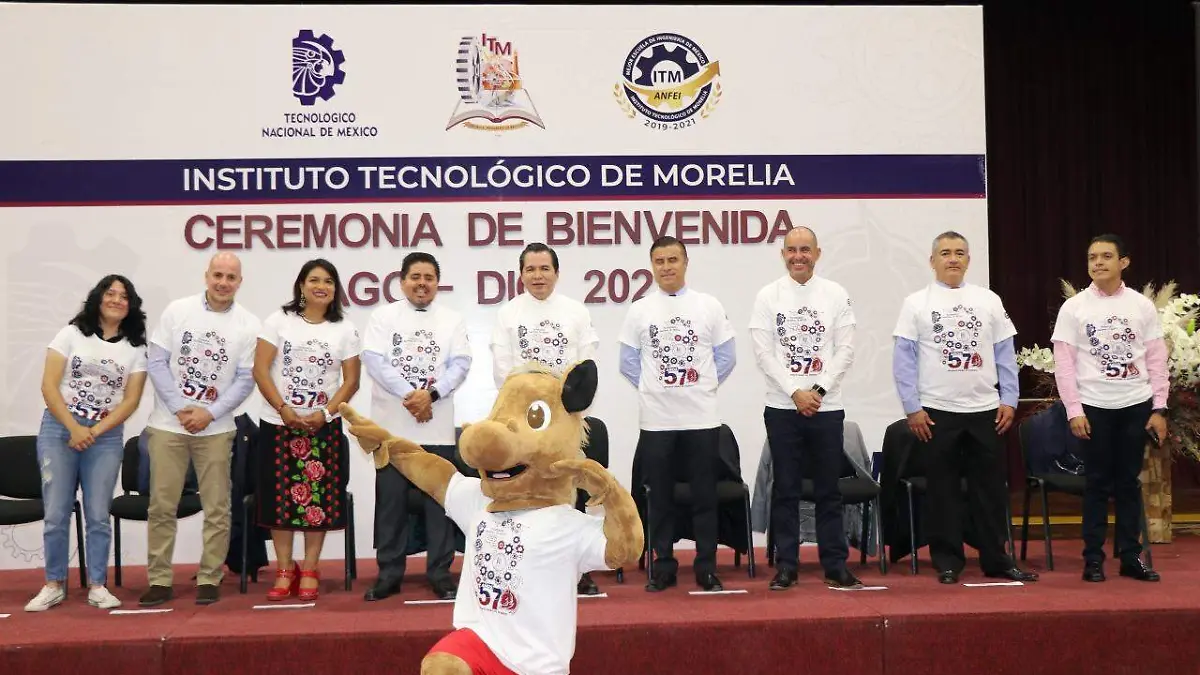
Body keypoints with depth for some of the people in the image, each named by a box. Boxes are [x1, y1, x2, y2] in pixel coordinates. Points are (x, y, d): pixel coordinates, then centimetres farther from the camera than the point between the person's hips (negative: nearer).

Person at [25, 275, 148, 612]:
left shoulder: (136, 348, 6)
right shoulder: (71, 334, 3)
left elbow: (130, 400, 0)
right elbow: (49, 386, -3)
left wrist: (94, 432, -11)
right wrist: (74, 428, -12)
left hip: (107, 436, 1)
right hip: (59, 429, -1)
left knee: (98, 515, 1)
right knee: (56, 512, 0)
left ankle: (97, 585, 8)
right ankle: (54, 584, 10)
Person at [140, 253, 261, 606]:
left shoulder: (248, 324, -1)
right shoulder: (177, 310, 0)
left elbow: (245, 380, -2)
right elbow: (157, 362, -1)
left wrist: (209, 413, -12)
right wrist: (180, 409, -10)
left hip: (216, 428, 0)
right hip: (168, 424, 0)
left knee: (217, 508, 3)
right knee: (162, 505, 3)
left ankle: (209, 579, 13)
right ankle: (159, 580, 12)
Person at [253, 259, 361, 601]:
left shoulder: (345, 329, 6)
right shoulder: (279, 321, 3)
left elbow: (351, 380, 3)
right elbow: (260, 370, -3)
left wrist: (325, 412, -12)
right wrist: (284, 410, -13)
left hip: (324, 426, 1)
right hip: (278, 423, 0)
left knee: (318, 498, -1)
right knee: (281, 496, 1)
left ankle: (309, 571, 9)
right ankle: (285, 570, 11)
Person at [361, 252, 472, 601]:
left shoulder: (452, 320, 8)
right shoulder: (383, 316, 5)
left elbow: (460, 363, -1)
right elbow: (373, 359, -6)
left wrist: (431, 394, -16)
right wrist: (409, 396, -15)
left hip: (437, 425, 1)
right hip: (392, 424, 0)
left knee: (439, 499, 4)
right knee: (391, 500, 4)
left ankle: (440, 573, 12)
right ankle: (389, 573, 13)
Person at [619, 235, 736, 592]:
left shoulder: (709, 306, 3)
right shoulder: (639, 310, 4)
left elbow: (726, 357, 6)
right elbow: (628, 362, 7)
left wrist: (702, 387, 2)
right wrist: (653, 389, 2)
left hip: (702, 418, 0)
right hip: (655, 419, 0)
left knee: (704, 495, 4)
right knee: (660, 497, 6)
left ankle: (707, 568, 13)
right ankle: (663, 566, 15)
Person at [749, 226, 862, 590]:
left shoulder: (836, 295, 4)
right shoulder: (768, 296, 1)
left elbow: (845, 350, 0)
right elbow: (763, 353, -4)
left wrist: (819, 389, -11)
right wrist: (796, 392, -13)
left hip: (826, 406, 1)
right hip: (782, 407, -1)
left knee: (829, 489, 7)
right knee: (786, 489, 5)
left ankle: (835, 565, 14)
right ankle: (786, 566, 11)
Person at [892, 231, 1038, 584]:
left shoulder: (989, 300, 8)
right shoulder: (916, 303, 0)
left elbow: (1005, 353, 9)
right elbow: (904, 358, -3)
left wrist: (1009, 399, 2)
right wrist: (912, 408, -8)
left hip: (985, 409, 2)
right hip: (935, 412, -2)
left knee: (990, 488, 7)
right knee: (943, 489, 4)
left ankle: (996, 559, 16)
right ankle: (947, 562, 13)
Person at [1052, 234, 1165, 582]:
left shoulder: (1142, 305, 3)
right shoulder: (1073, 307, -3)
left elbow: (1157, 360, 4)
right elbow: (1064, 364, -4)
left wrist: (1159, 409, -1)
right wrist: (1074, 411, -10)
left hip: (1136, 405, 2)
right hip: (1094, 407, -2)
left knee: (1129, 481, 8)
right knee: (1098, 482, 3)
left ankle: (1131, 555, 16)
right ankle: (1093, 557, 10)